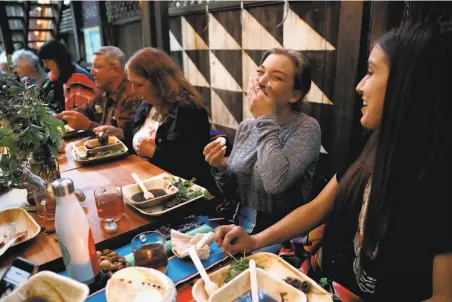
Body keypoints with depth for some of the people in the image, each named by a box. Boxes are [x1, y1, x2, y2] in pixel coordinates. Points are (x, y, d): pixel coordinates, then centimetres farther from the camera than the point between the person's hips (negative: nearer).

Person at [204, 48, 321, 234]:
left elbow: (275, 183, -29)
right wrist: (221, 168, -11)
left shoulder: (306, 128, -13)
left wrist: (266, 119, -20)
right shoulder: (246, 127, 3)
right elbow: (232, 192, 8)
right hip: (241, 227, 5)